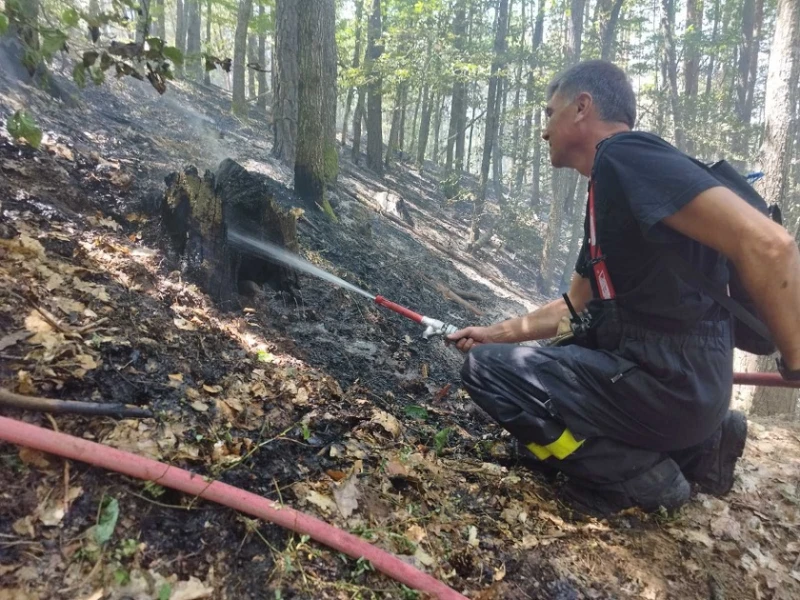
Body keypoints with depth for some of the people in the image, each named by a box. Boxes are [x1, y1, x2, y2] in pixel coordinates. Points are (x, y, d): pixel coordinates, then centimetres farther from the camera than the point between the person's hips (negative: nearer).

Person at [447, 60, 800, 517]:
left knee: (488, 369, -10)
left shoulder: (625, 154, -15)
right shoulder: (607, 190, 16)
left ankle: (643, 478, -3)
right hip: (667, 375, 10)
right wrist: (498, 333, 22)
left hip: (670, 381, -10)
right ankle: (698, 448, 15)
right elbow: (576, 307, 23)